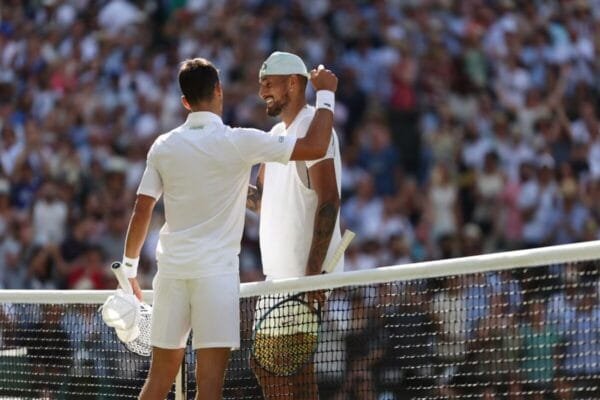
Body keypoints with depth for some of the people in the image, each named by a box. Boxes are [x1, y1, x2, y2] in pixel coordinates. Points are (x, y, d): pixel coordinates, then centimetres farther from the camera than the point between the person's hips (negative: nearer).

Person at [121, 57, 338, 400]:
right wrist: (326, 93, 4)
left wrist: (129, 268, 17)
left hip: (172, 268, 5)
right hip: (215, 269, -4)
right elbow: (315, 147, -9)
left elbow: (142, 211, 6)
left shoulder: (164, 147, 4)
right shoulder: (238, 142, -8)